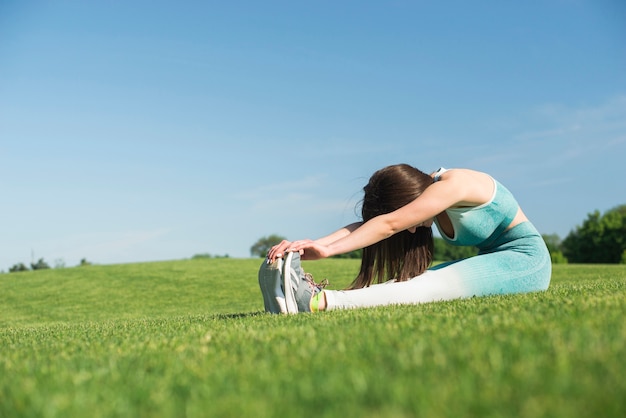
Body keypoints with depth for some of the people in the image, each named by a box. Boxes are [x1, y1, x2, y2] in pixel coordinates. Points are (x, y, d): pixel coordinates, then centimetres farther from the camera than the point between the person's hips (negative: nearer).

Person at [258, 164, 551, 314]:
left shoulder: (454, 184, -22)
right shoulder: (427, 196, 0)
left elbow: (389, 224, -31)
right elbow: (364, 225, -13)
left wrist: (328, 249, -37)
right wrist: (316, 244, -27)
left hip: (526, 261, -8)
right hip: (493, 261, 8)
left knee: (430, 286, -29)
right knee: (407, 281, -13)